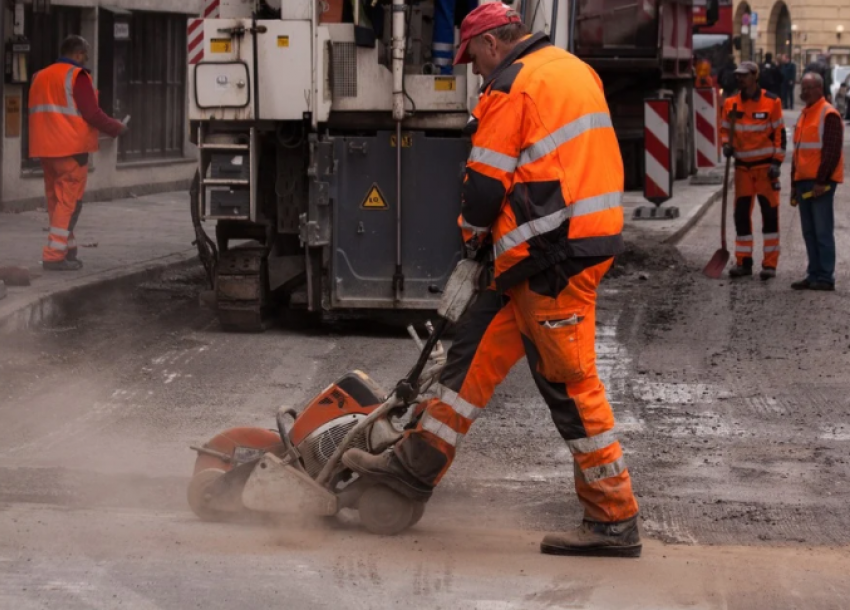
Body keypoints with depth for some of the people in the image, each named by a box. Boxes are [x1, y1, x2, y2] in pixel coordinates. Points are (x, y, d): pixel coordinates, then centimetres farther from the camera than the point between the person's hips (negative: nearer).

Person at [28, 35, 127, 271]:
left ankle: (67, 250, 20)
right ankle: (55, 256, -11)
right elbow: (92, 114, -15)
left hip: (46, 148, 8)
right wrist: (117, 128, 0)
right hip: (71, 147, -8)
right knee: (69, 201, -6)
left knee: (56, 200, 14)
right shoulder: (77, 76, -9)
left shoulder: (41, 77, 16)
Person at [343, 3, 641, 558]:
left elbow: (488, 180, -10)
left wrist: (474, 231, 11)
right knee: (479, 345, 14)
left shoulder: (512, 86, -11)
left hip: (553, 255, -10)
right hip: (588, 238, 10)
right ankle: (419, 464, 19)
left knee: (571, 382, -5)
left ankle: (615, 520, -1)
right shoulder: (573, 70, 18)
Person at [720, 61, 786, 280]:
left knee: (770, 214, -2)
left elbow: (779, 133, -4)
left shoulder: (771, 102, -6)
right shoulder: (731, 104, 4)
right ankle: (743, 262, 13)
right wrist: (726, 144, -6)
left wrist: (776, 162, -10)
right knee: (741, 215, 5)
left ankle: (770, 263, 1)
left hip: (765, 165, -4)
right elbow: (725, 129, 15)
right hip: (742, 166, 4)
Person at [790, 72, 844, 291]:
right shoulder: (805, 114, 18)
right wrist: (795, 183, 21)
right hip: (804, 182, 9)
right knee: (809, 232, 10)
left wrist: (821, 181, -19)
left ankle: (825, 277, -5)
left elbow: (832, 151, -16)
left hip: (820, 184, -9)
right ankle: (814, 275, 15)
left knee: (822, 231, -7)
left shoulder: (829, 115, -10)